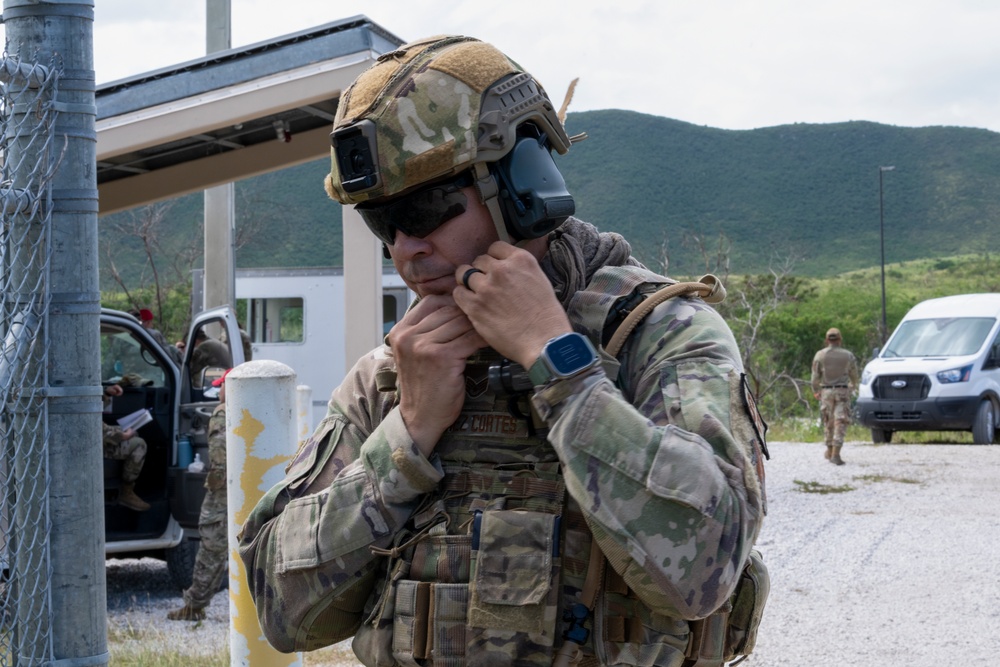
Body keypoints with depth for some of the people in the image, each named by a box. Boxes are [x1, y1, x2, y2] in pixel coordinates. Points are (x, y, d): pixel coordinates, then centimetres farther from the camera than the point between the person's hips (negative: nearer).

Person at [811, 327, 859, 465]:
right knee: (840, 423, -5)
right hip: (842, 391, -1)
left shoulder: (820, 355, -2)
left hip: (826, 391, 1)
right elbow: (854, 375, 11)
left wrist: (815, 391, 17)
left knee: (828, 422, 15)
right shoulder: (848, 355, 0)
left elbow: (815, 376, 0)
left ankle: (829, 451, 25)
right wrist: (853, 387, 31)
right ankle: (836, 454, -15)